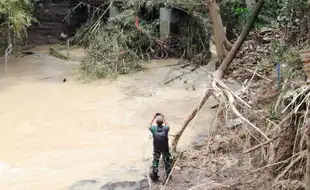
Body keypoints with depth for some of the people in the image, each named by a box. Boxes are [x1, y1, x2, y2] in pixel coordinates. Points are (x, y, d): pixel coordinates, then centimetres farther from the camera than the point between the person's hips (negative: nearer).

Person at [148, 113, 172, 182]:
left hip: (156, 148, 0)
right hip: (165, 148, 0)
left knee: (155, 161, 14)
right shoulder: (165, 128, -14)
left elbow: (150, 125, 10)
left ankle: (154, 175, 16)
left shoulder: (154, 128, -15)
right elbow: (167, 125, 12)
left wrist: (153, 118, 14)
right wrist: (163, 118, 18)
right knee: (167, 161, 16)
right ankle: (168, 174, 25)